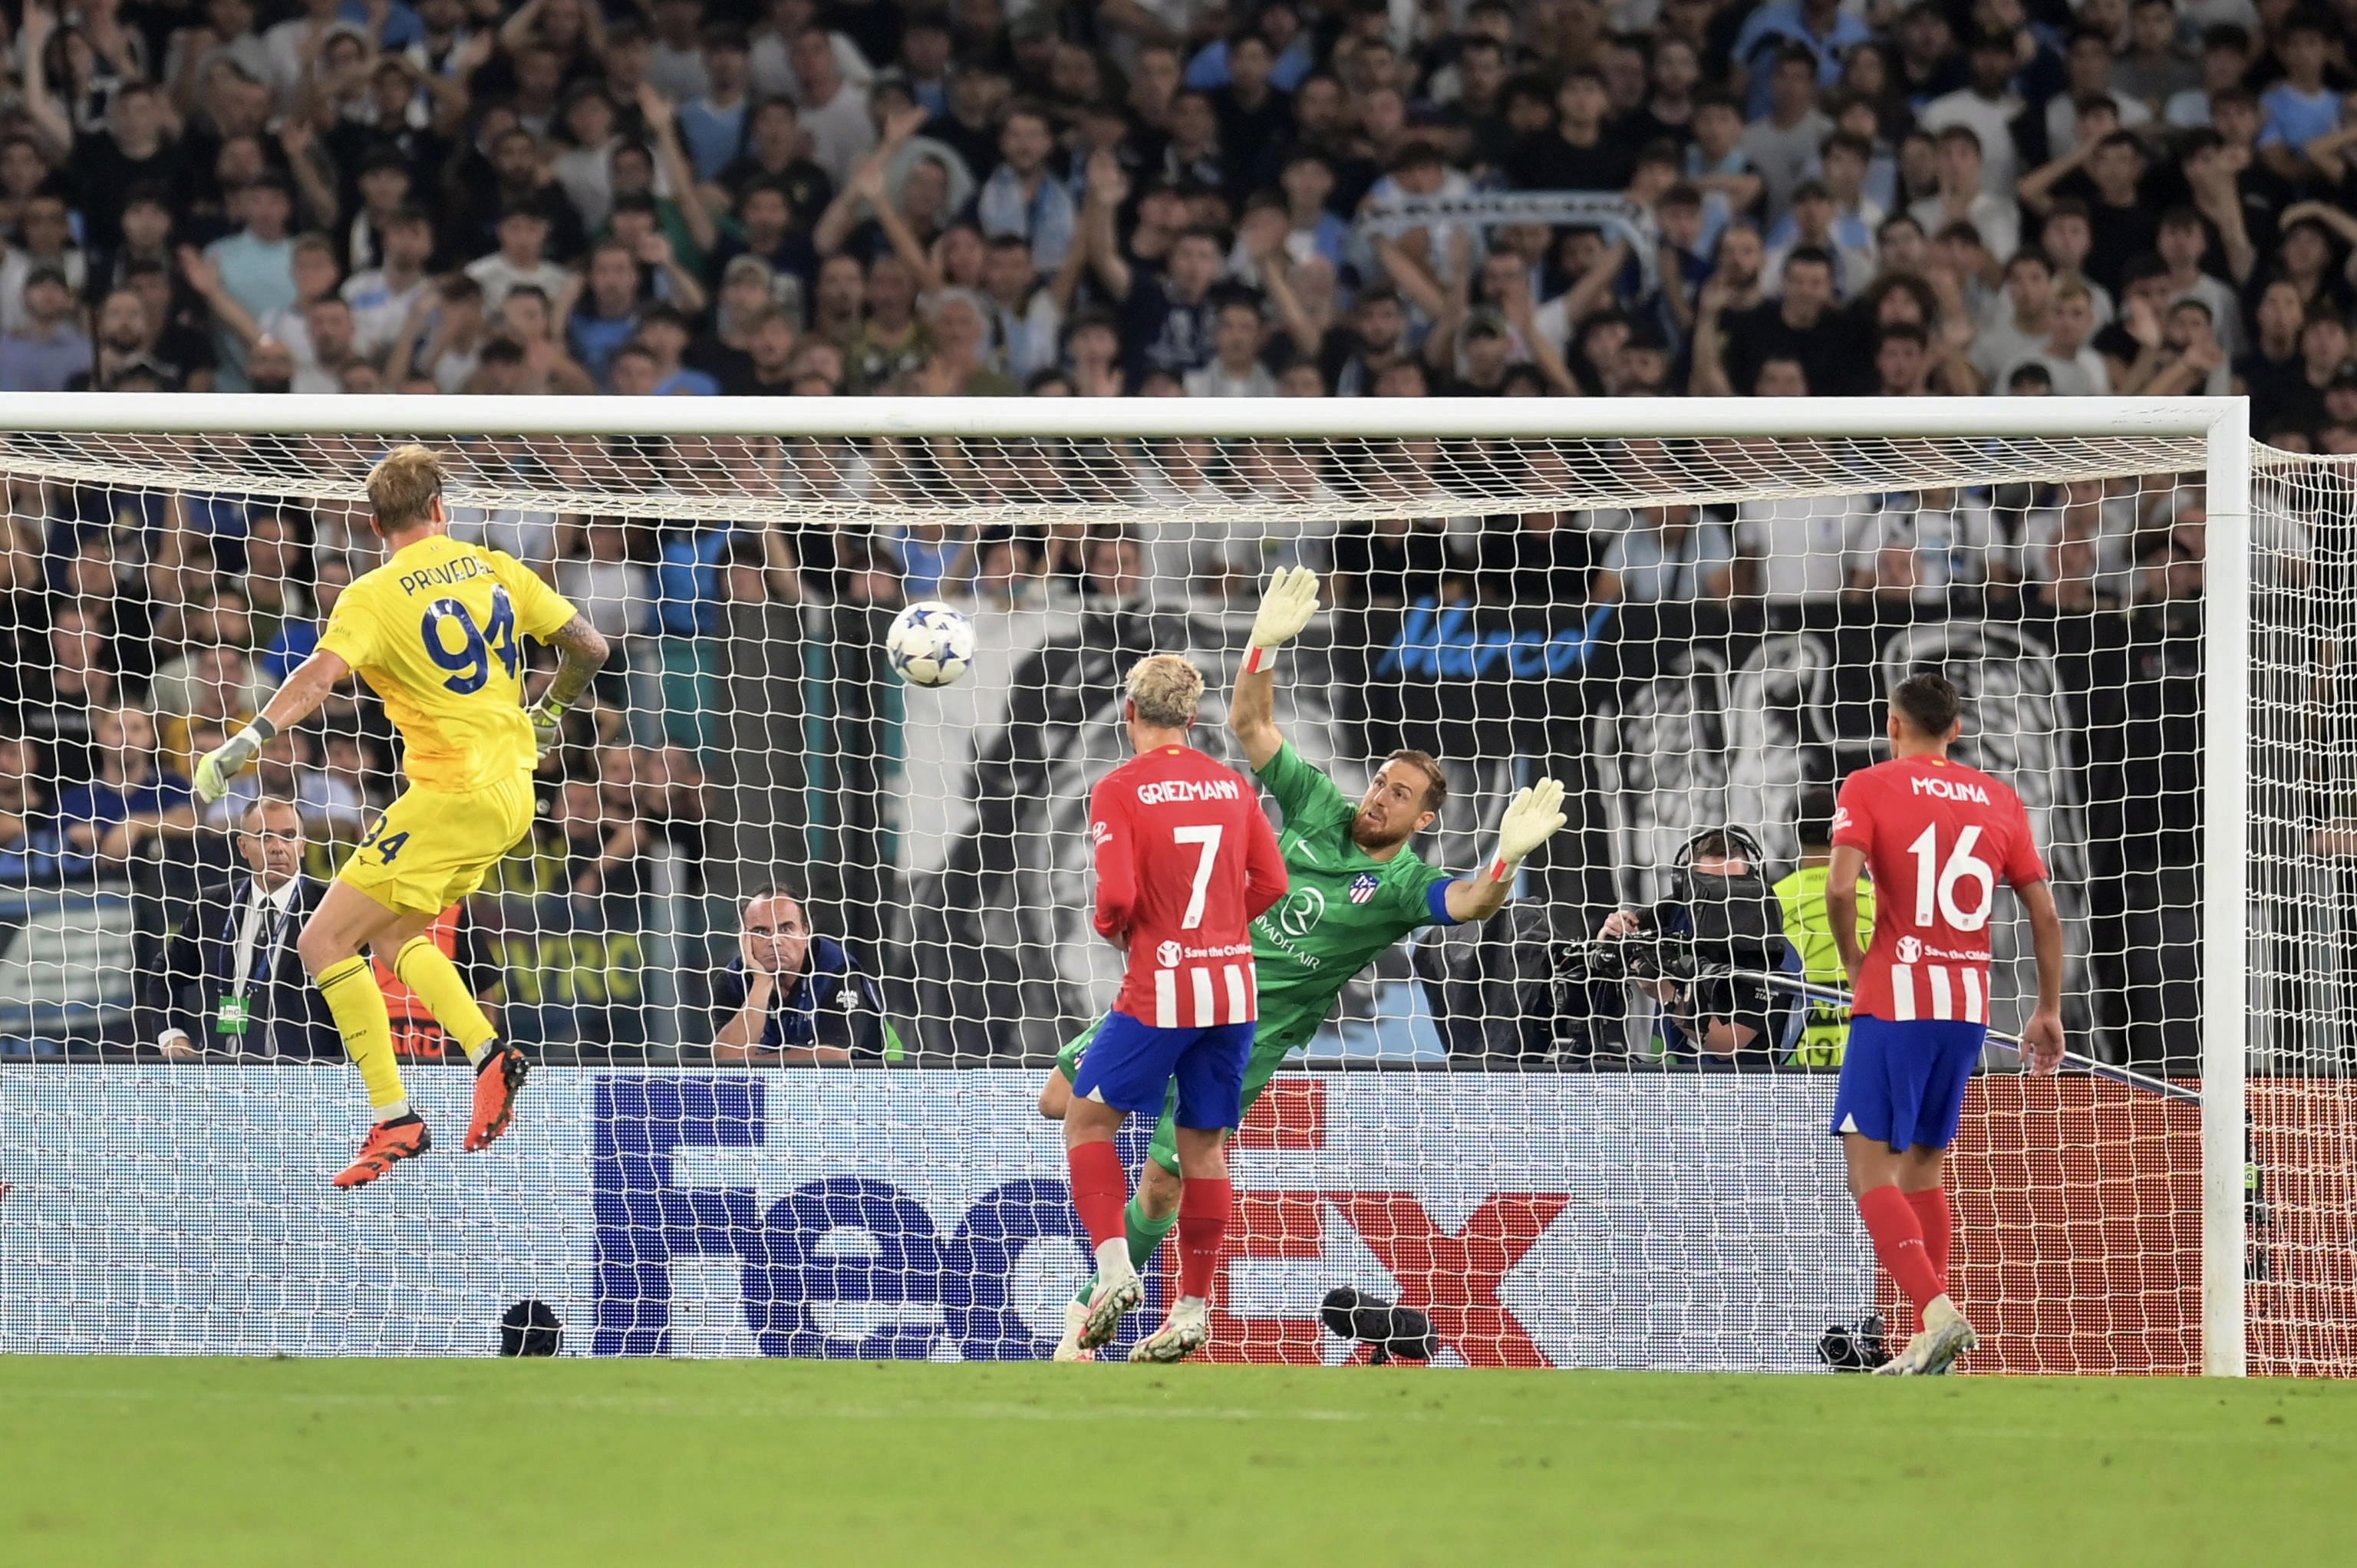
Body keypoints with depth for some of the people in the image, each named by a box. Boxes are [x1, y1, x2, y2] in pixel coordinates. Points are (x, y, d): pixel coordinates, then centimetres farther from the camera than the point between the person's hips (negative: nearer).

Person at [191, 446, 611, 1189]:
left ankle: (395, 1121, -10)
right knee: (391, 932, 24)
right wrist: (547, 715, 30)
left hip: (451, 793, -7)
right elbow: (588, 646, 12)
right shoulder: (495, 569, 8)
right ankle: (491, 1056, 9)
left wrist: (244, 743, -31)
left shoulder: (372, 597, -9)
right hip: (512, 788, 8)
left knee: (324, 941, -3)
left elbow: (320, 675, -26)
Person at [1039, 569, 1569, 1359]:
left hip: (1250, 1033, -4)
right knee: (1062, 1101, 1)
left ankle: (1093, 1307, 15)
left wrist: (1508, 857, -50)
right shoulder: (1318, 805, 2)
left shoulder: (1405, 884, -9)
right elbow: (1249, 723, 2)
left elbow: (1470, 903, -30)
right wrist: (1266, 643, -14)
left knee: (1163, 1181, -3)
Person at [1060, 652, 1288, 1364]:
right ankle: (1193, 1307, 13)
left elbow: (1118, 895, -17)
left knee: (1088, 1119, 10)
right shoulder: (1231, 785, 7)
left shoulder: (1119, 790, -8)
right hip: (1233, 986, 5)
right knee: (1203, 1145, 12)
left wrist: (1111, 927, 4)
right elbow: (1270, 883, 6)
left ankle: (1114, 1268, -7)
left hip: (1160, 988, -5)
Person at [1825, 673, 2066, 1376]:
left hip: (1895, 1001, -5)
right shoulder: (2000, 800, 11)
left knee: (1870, 1168, -6)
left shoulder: (1870, 786, -2)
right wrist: (2049, 1011, 17)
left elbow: (1840, 885, -16)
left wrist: (1851, 960, 1)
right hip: (1969, 1003, 5)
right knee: (1924, 1168, 16)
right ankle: (1930, 1345, 14)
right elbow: (2045, 912, 9)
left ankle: (1938, 1314, -25)